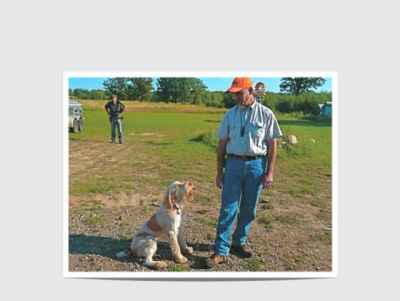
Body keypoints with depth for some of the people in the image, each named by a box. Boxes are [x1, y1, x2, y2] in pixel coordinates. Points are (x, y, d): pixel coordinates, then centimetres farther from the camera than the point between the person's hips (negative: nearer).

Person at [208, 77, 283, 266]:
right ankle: (221, 251, 4)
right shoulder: (230, 114, 5)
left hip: (256, 165, 0)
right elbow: (222, 144, 7)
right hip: (234, 163, 1)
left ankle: (240, 242, 31)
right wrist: (219, 171, 6)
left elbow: (272, 145, 0)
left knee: (249, 209, 11)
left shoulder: (266, 114, -1)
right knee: (228, 208, -2)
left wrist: (270, 172, -6)